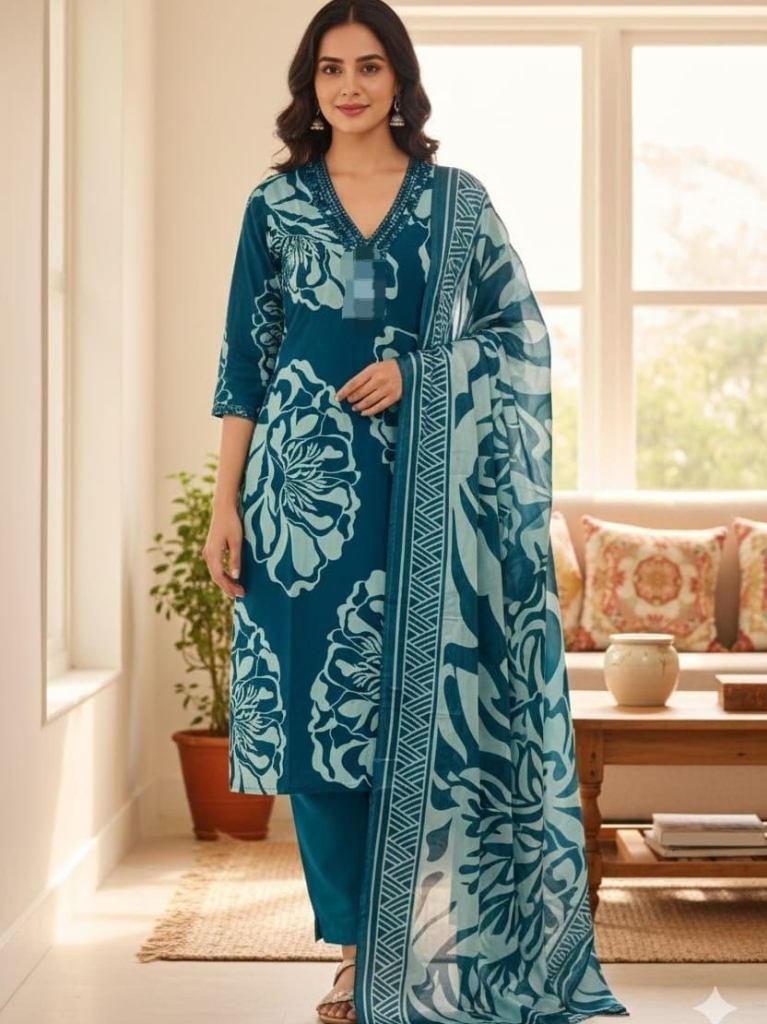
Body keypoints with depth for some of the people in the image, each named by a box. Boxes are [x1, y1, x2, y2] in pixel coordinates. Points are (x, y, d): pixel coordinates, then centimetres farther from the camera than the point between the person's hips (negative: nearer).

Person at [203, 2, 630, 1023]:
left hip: (428, 487, -1)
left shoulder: (459, 199, 7)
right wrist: (226, 504, 0)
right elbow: (247, 358, 6)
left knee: (422, 702, -1)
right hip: (310, 483, 1)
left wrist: (414, 368, -9)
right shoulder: (275, 204, 9)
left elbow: (523, 335, 7)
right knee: (318, 701, 0)